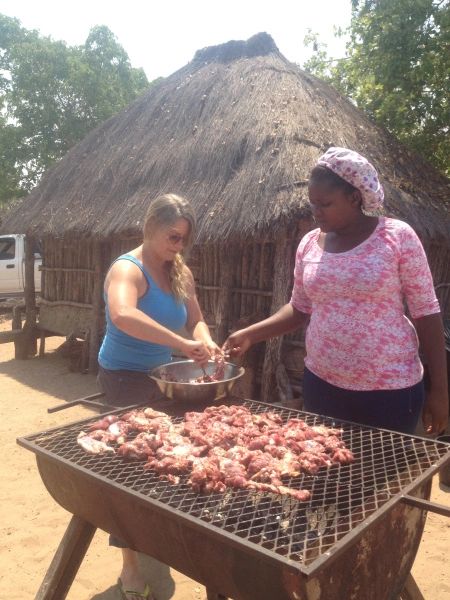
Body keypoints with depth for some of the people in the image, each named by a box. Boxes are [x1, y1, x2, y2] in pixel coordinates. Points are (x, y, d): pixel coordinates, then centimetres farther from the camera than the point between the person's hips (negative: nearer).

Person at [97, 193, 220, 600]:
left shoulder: (180, 273, 1)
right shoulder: (128, 269, -22)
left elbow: (195, 319, 5)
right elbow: (123, 315, -43)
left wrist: (205, 341, -17)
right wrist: (183, 344, -46)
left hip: (161, 377, 8)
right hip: (124, 378, -8)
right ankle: (130, 566, 16)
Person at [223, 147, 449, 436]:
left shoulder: (398, 237, -10)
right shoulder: (309, 244, 2)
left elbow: (426, 312, -7)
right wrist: (250, 334, -1)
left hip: (390, 390, -3)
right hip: (321, 384, 4)